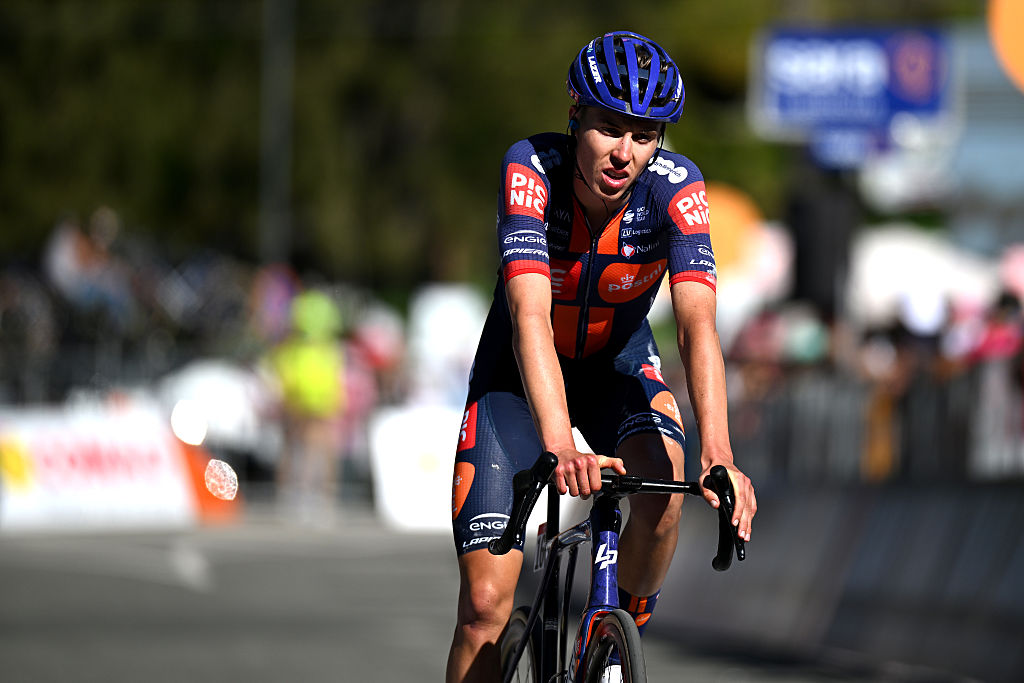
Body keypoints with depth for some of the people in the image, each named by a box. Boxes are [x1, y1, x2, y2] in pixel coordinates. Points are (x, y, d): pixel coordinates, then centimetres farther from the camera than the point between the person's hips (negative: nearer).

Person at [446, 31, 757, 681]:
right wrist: (561, 447, -56)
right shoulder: (532, 167, -30)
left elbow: (698, 323, -37)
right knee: (486, 604, -12)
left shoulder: (675, 186, -26)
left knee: (663, 479, -31)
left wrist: (718, 456, -52)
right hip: (520, 372, -1)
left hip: (618, 363, 1)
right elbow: (531, 317, -41)